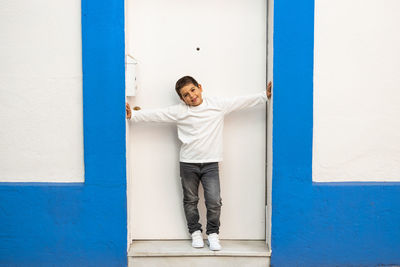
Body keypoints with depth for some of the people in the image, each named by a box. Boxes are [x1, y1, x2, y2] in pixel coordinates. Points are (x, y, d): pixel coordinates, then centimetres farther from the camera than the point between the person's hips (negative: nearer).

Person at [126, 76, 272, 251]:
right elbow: (155, 114, -3)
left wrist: (265, 95, 4)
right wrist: (133, 115, -10)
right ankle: (195, 232, 29)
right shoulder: (179, 111, 0)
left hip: (211, 163, 0)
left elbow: (243, 101, 5)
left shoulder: (218, 105, 3)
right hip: (188, 163, 1)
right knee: (190, 200, 10)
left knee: (214, 201, -5)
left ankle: (213, 233, 15)